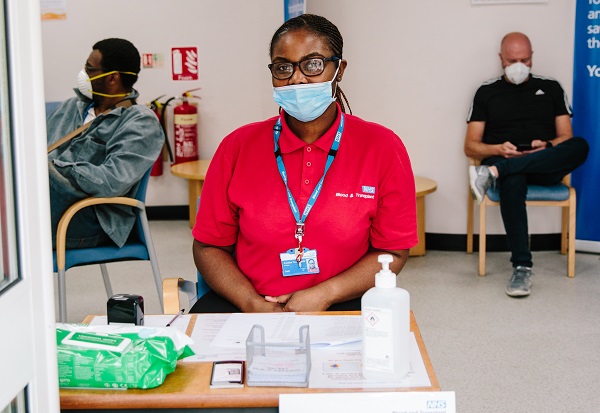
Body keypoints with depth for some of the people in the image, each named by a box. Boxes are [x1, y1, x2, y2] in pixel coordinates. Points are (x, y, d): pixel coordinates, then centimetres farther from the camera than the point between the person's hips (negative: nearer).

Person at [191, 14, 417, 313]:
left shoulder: (383, 148, 1)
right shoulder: (237, 147, 5)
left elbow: (393, 251, 2)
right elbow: (209, 245, 7)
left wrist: (323, 295, -12)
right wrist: (253, 304, -11)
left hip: (344, 307, 0)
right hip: (250, 307, 1)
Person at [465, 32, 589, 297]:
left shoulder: (550, 88, 19)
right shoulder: (487, 92, 15)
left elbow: (566, 137, 11)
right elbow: (471, 146, 10)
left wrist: (547, 146, -13)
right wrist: (498, 150, -13)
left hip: (546, 167, 2)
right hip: (503, 161, -1)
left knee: (579, 146, -33)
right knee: (512, 181, -41)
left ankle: (493, 174, -42)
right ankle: (522, 266, -42)